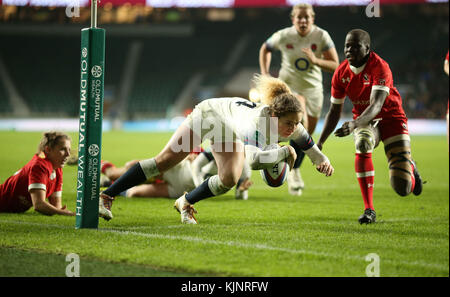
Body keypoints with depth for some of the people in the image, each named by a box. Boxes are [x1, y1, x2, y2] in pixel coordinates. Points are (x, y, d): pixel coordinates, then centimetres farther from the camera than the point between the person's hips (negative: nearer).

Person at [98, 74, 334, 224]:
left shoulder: (291, 123, -28)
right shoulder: (257, 123, -48)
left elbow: (306, 141, -4)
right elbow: (253, 160, -63)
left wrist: (321, 159, -13)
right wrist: (284, 152, -52)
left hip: (229, 133, 6)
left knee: (229, 180, -15)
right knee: (164, 161, -9)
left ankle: (185, 203, 14)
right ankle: (106, 196, 1)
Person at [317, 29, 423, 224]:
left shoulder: (379, 67, -25)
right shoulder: (341, 73, -8)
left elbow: (376, 106, -36)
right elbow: (335, 111, 3)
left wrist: (354, 124, -52)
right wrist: (320, 143, -3)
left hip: (390, 118, -4)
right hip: (364, 120, 4)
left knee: (403, 188, -10)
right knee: (362, 144, -35)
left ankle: (409, 168, 33)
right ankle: (369, 210, -26)